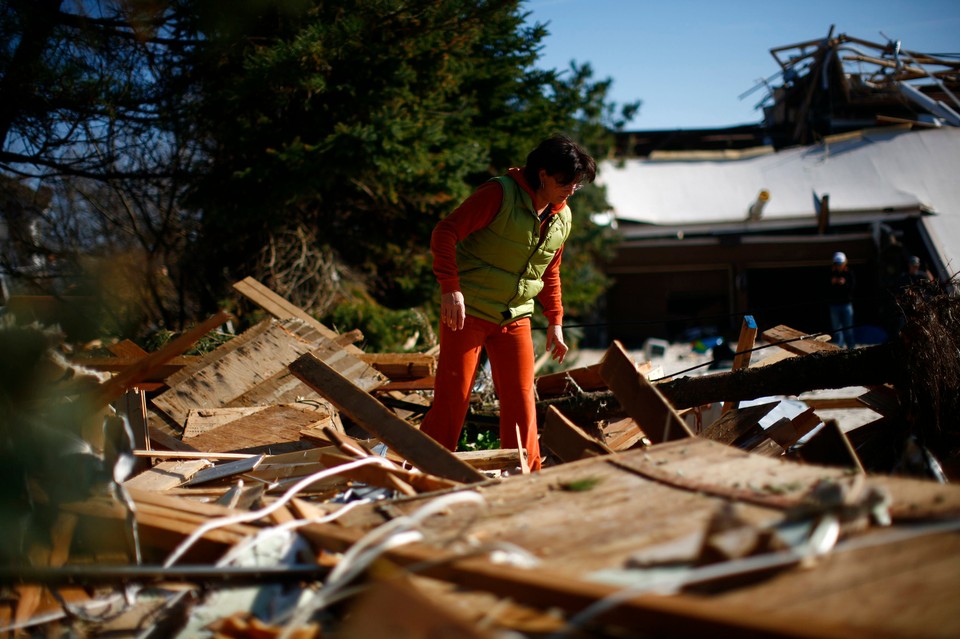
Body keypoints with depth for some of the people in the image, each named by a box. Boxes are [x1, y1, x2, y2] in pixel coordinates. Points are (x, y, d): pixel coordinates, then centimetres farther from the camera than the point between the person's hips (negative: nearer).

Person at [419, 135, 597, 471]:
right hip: (467, 312, -6)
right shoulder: (499, 194, -15)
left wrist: (555, 321, 15)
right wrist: (450, 288, -28)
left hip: (515, 318, 6)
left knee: (521, 400, 4)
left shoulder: (562, 217, 7)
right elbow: (445, 233, -19)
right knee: (452, 396, -3)